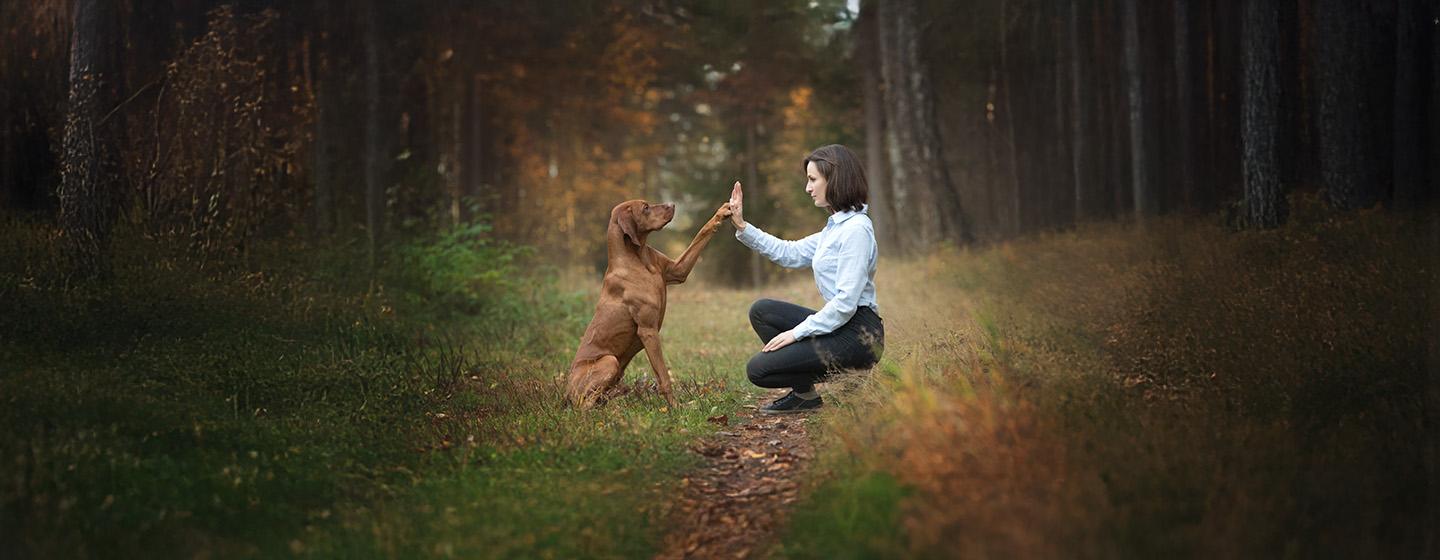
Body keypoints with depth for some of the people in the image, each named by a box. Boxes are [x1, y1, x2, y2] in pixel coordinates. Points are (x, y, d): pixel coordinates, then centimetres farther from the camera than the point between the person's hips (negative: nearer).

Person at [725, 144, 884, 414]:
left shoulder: (856, 229, -16)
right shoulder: (836, 227, 14)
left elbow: (846, 302, -21)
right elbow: (790, 253, 23)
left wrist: (797, 332, -15)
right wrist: (742, 227, 17)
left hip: (857, 334, -9)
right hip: (840, 324, 10)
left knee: (758, 369, -11)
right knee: (762, 311, 12)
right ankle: (803, 391, 8)